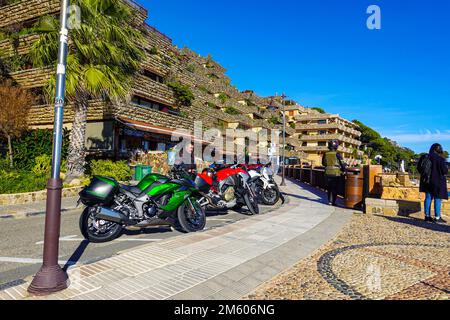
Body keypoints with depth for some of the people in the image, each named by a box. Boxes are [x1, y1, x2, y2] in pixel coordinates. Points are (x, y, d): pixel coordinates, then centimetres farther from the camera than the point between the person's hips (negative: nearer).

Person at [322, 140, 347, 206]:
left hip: (328, 173, 4)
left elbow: (323, 163, 13)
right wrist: (343, 170, 10)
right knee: (335, 188, 3)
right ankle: (333, 202, 4)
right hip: (336, 173, -4)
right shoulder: (338, 154, -11)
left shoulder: (326, 154, 1)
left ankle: (329, 201, 18)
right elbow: (342, 164, -7)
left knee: (329, 188, 14)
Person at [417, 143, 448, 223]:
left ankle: (427, 216, 15)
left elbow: (419, 168, 9)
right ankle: (437, 217, 7)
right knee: (438, 199, 3)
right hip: (437, 181, -5)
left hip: (426, 181, 5)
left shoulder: (424, 157, 1)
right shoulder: (440, 159, -15)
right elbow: (445, 171, -12)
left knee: (428, 198, 11)